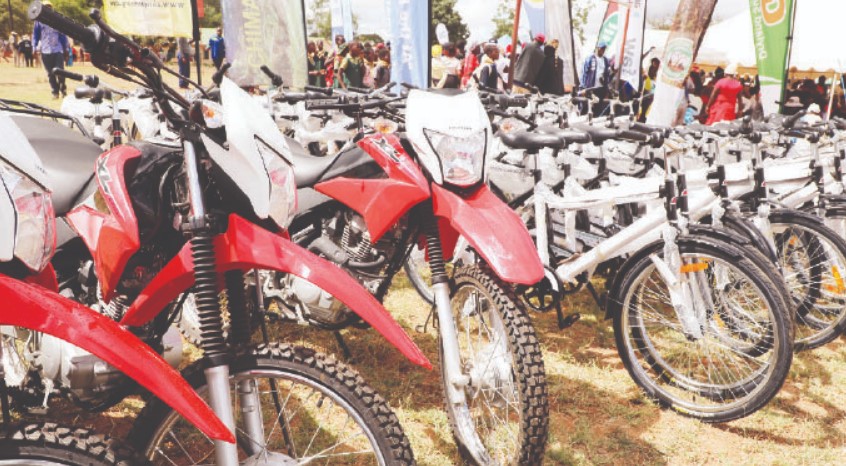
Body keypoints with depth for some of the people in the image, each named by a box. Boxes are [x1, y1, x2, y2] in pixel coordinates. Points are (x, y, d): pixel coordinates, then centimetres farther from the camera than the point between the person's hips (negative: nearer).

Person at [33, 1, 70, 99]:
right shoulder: (39, 20, 8)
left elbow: (63, 34, 9)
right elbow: (35, 34, 10)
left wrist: (65, 48, 6)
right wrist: (35, 47, 0)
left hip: (58, 50, -1)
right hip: (45, 51, 1)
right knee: (50, 74, 3)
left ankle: (63, 89, 9)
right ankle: (55, 92, 9)